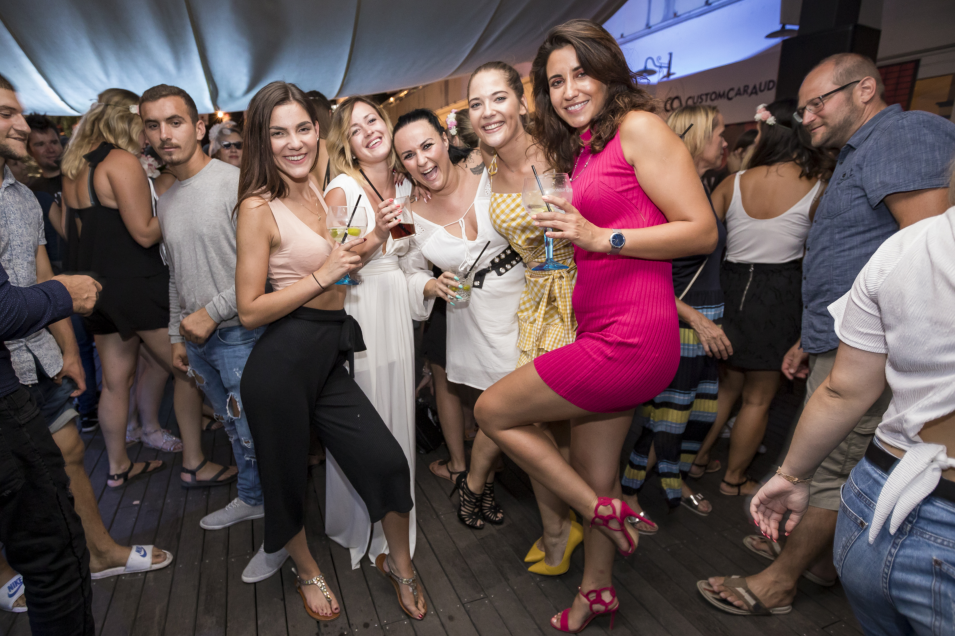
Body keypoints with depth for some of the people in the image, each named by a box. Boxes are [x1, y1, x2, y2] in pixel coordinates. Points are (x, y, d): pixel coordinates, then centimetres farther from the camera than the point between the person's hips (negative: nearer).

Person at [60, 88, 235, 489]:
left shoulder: (75, 166, 14)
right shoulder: (122, 161, -12)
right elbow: (145, 233, -17)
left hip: (97, 285, 9)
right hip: (137, 285, -9)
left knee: (115, 380, 15)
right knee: (188, 370, 1)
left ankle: (118, 466, 27)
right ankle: (193, 464, 8)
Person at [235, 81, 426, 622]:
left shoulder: (320, 191, 9)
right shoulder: (259, 208, -11)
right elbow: (250, 310, -13)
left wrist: (374, 239, 7)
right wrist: (323, 276, -17)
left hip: (330, 358, 6)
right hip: (283, 361, -5)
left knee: (387, 460, 3)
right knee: (288, 474, 13)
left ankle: (400, 563, 30)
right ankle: (307, 570, 43)